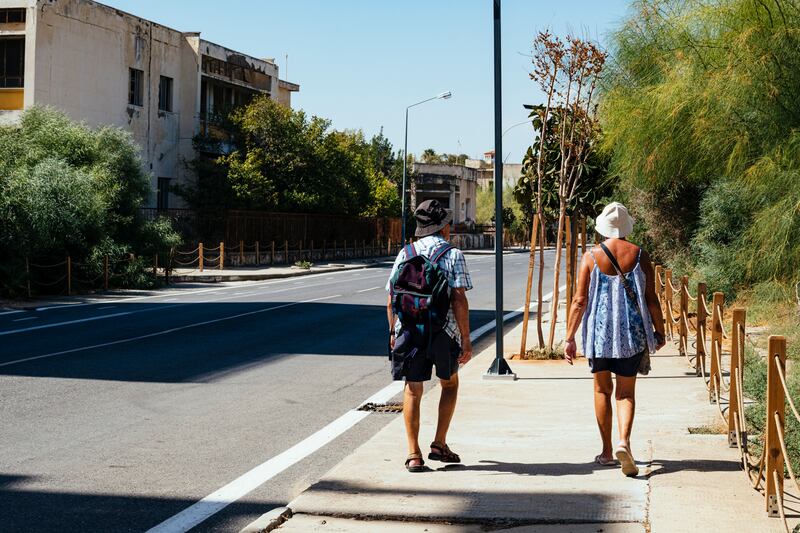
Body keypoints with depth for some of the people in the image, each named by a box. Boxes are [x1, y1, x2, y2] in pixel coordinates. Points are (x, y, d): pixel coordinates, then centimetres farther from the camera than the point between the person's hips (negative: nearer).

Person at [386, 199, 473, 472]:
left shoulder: (405, 253, 6)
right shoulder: (453, 255, -3)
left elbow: (391, 299, 5)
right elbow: (459, 300, -10)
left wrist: (393, 332, 16)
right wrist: (466, 339, -6)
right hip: (443, 331, -2)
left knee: (412, 390, 8)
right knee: (450, 383, 20)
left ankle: (413, 453, 3)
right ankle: (439, 445, 17)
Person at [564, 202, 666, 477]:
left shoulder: (591, 257, -4)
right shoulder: (639, 255, -3)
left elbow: (580, 300, -4)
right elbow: (651, 299, -1)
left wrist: (570, 337, 1)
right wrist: (659, 331, 11)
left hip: (599, 330, 0)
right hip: (632, 331, 0)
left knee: (602, 390, 14)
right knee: (626, 392, 7)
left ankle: (607, 452, 19)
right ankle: (624, 440, -16)